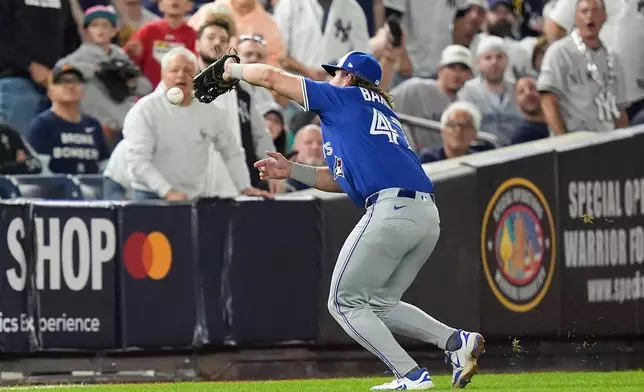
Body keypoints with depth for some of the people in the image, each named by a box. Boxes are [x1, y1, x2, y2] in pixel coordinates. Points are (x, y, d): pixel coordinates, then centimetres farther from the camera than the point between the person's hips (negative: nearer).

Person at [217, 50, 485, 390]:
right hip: (428, 217, 8)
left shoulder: (345, 96, 9)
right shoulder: (383, 112, 32)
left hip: (391, 209, -8)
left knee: (345, 303, 2)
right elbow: (340, 178, 33)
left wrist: (233, 68, 27)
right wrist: (290, 170, 28)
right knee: (380, 304, 20)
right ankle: (457, 341, 1)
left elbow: (271, 77, 10)